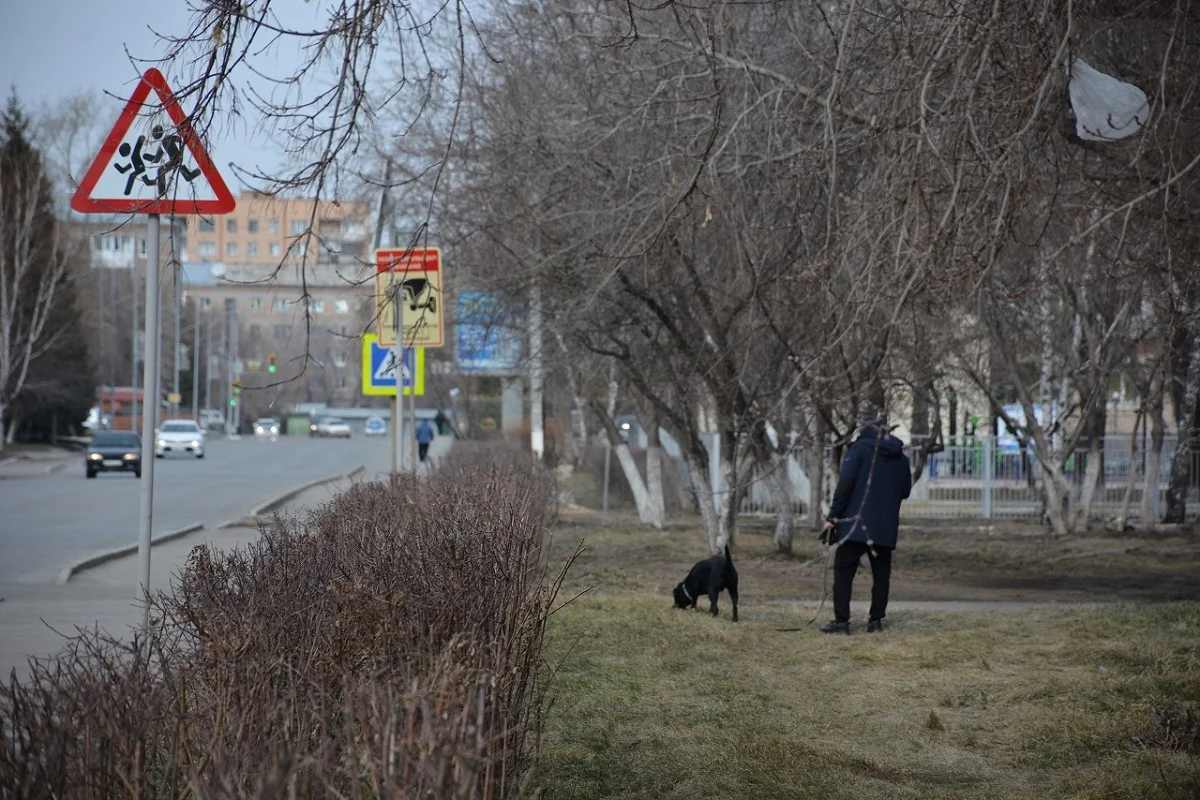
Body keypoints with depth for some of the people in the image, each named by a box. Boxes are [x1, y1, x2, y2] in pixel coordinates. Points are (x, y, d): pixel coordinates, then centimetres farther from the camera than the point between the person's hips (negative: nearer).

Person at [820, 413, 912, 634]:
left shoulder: (860, 448, -5)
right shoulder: (900, 457, 12)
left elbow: (845, 484, -13)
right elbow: (905, 491, 19)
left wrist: (833, 517, -11)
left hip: (855, 524, -5)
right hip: (886, 527, 5)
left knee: (843, 571, -2)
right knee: (881, 573, 12)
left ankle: (841, 620, -7)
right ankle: (876, 620, 10)